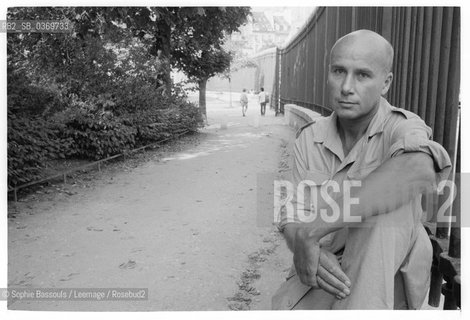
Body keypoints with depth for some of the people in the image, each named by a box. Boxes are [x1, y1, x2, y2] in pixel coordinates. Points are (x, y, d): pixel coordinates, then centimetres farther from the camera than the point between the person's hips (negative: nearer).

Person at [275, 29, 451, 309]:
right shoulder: (309, 138, -3)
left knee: (390, 204, -32)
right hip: (329, 276, 4)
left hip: (390, 279, -4)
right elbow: (293, 219, -7)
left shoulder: (404, 127, -17)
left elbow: (420, 171, -44)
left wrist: (311, 230, -44)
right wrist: (307, 252, -32)